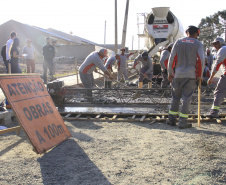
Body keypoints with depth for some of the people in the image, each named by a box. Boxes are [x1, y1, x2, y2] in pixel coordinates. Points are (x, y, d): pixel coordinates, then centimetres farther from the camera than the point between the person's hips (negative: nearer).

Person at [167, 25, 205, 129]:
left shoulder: (178, 42, 6)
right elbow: (201, 61, -5)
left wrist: (170, 72, 10)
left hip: (178, 75, 2)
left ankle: (171, 120, 18)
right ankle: (182, 122, 1)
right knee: (186, 99, 1)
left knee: (175, 97, 13)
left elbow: (172, 58, 3)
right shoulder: (198, 44, 1)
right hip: (191, 75, -2)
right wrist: (199, 76, 4)